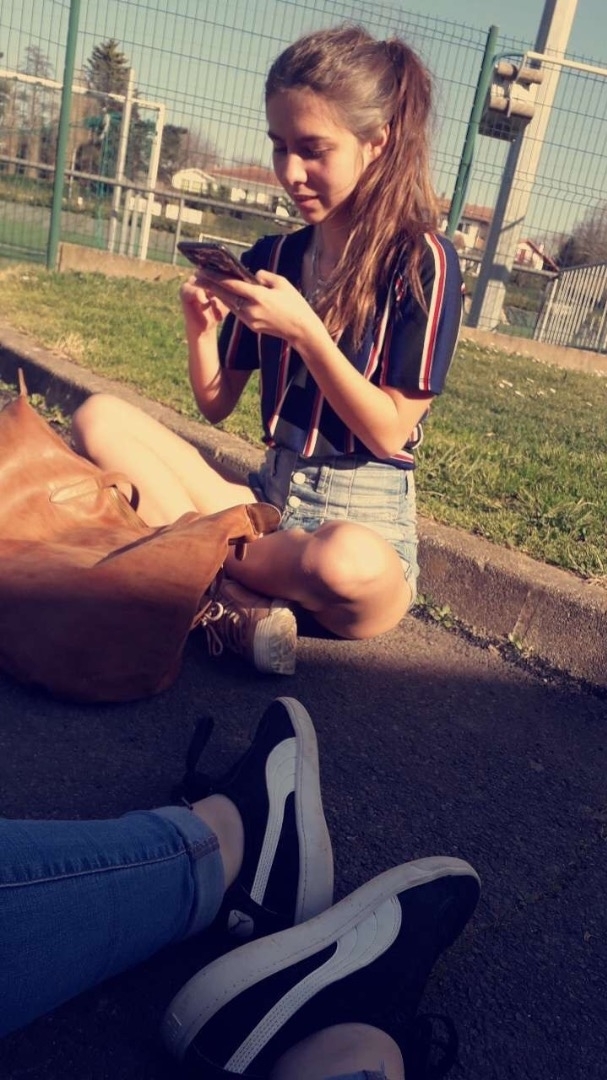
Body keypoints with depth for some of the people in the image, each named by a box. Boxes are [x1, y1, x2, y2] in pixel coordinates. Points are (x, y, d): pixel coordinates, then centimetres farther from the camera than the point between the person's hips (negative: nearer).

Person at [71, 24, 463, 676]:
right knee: (99, 419, -11)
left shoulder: (424, 263, -7)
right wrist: (202, 328, -9)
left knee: (346, 564, -42)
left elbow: (390, 433, -11)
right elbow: (216, 404, 11)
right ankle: (242, 603, -22)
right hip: (270, 500, 5)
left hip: (365, 523, -4)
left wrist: (304, 329, -20)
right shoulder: (272, 258, 7)